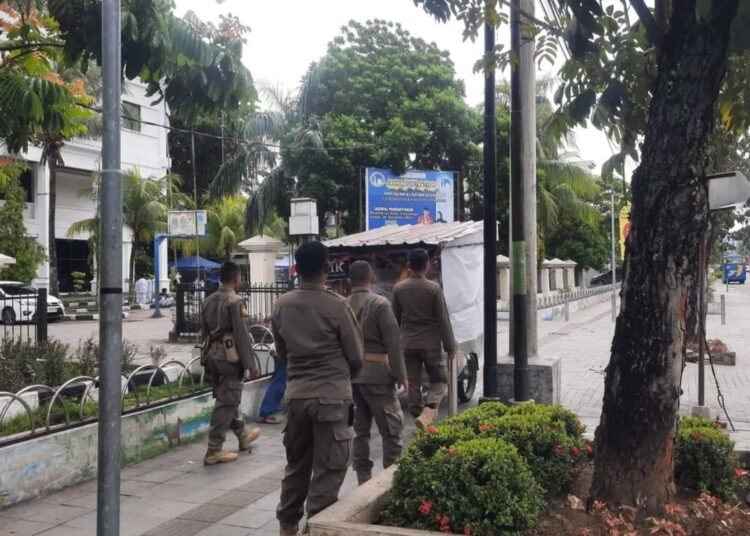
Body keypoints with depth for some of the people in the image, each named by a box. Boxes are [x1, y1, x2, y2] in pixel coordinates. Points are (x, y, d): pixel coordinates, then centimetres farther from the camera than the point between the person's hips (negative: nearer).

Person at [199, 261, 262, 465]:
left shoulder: (209, 301, 10)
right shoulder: (235, 302, -14)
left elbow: (204, 332, 15)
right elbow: (242, 335, -16)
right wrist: (251, 363, -12)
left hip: (211, 355, 9)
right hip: (229, 356, -9)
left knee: (227, 398, 20)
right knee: (226, 402, -3)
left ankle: (243, 435, 37)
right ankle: (214, 450, -2)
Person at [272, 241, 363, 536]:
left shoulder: (282, 306, 1)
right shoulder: (337, 306, -12)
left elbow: (281, 352, 12)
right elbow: (356, 357, -5)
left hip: (295, 394, 5)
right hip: (332, 396, -5)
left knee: (296, 463, 19)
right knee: (329, 468, 4)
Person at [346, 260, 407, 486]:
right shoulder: (380, 304, -9)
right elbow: (392, 342, -11)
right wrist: (401, 374, -5)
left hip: (349, 373, 6)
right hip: (376, 372, -6)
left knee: (359, 428, 12)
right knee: (392, 428, 3)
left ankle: (363, 478, 16)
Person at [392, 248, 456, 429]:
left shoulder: (399, 288, 0)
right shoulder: (434, 288, -10)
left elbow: (395, 318, 8)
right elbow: (443, 319, -8)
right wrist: (450, 346, -1)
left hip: (408, 344, 3)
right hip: (430, 343, -3)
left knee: (413, 384, 10)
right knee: (440, 380, 9)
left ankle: (418, 415, 12)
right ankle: (428, 411, -14)